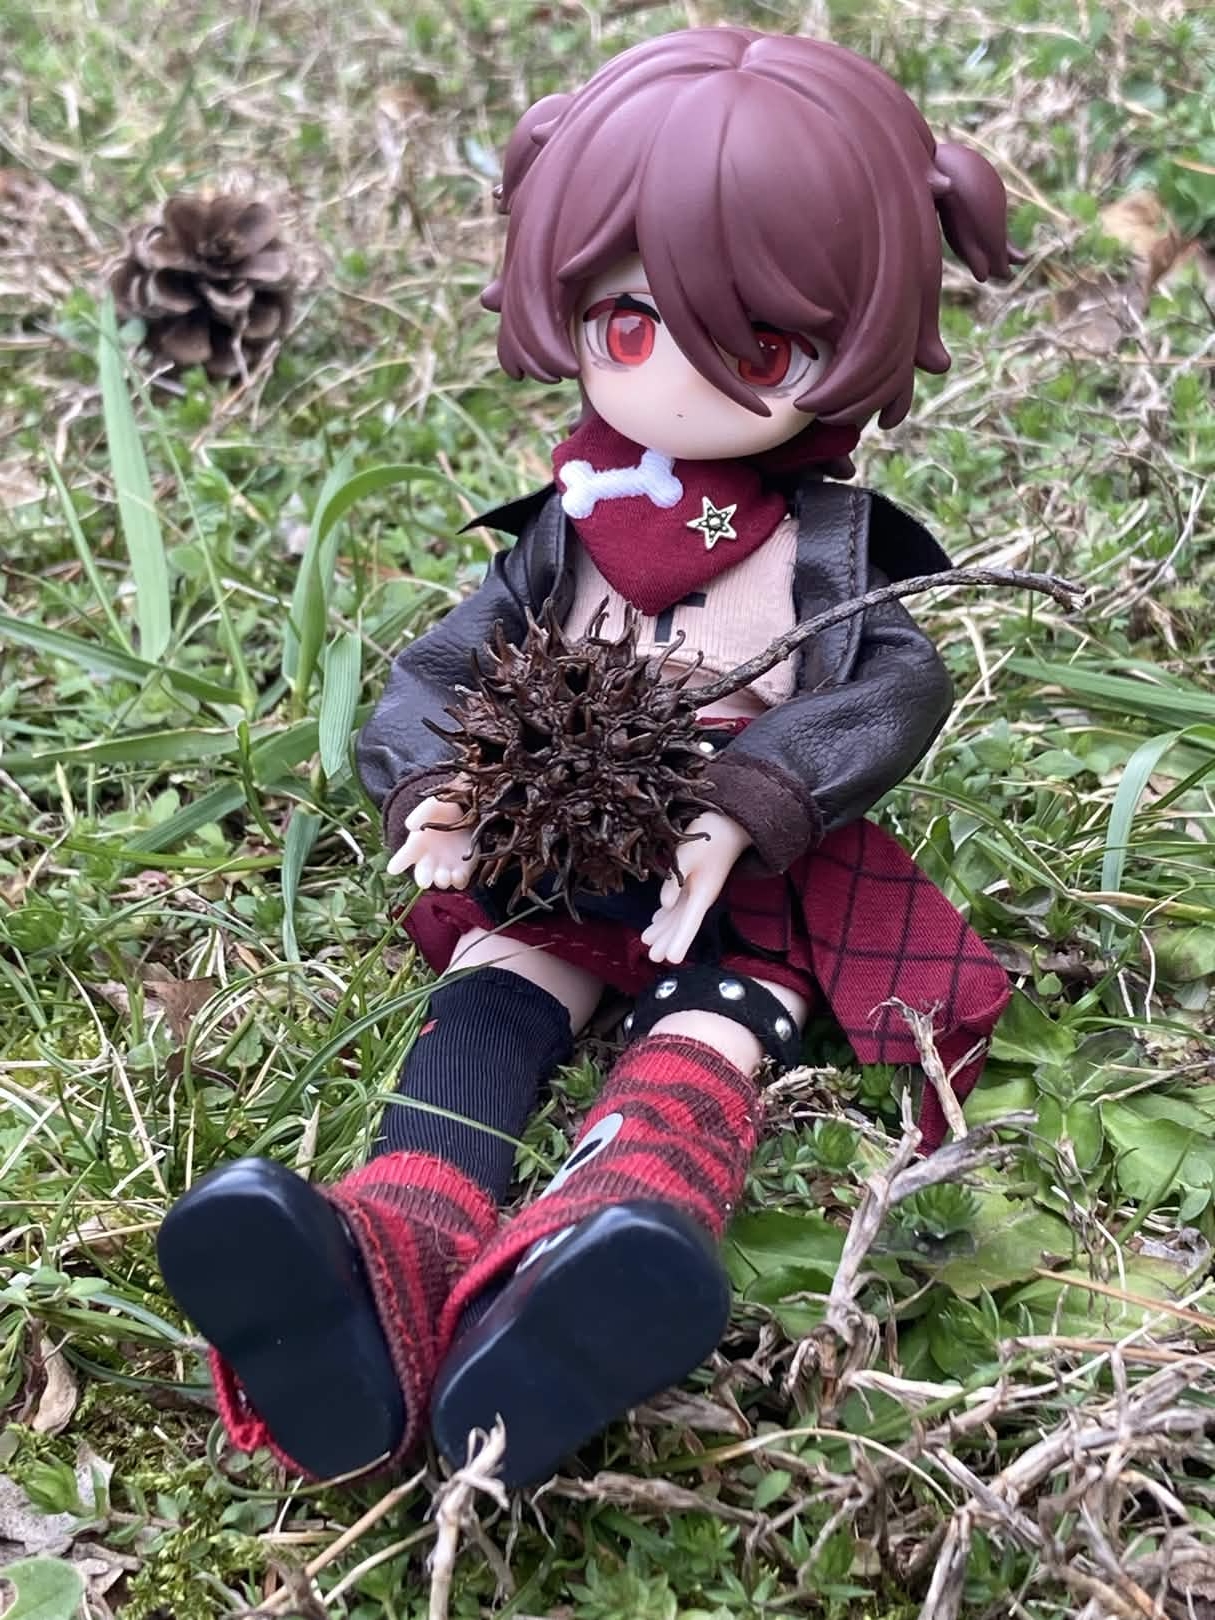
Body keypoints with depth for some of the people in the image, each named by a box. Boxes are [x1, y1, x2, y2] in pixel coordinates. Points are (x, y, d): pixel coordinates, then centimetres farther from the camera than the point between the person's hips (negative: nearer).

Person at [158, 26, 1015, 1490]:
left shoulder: (842, 543, 0)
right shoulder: (570, 529, 7)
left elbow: (894, 687, -14)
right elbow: (446, 661, 6)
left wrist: (744, 811, -30)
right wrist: (431, 791, -18)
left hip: (752, 874, -3)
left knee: (713, 1031, -30)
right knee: (491, 994, -23)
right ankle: (381, 1280, -49)